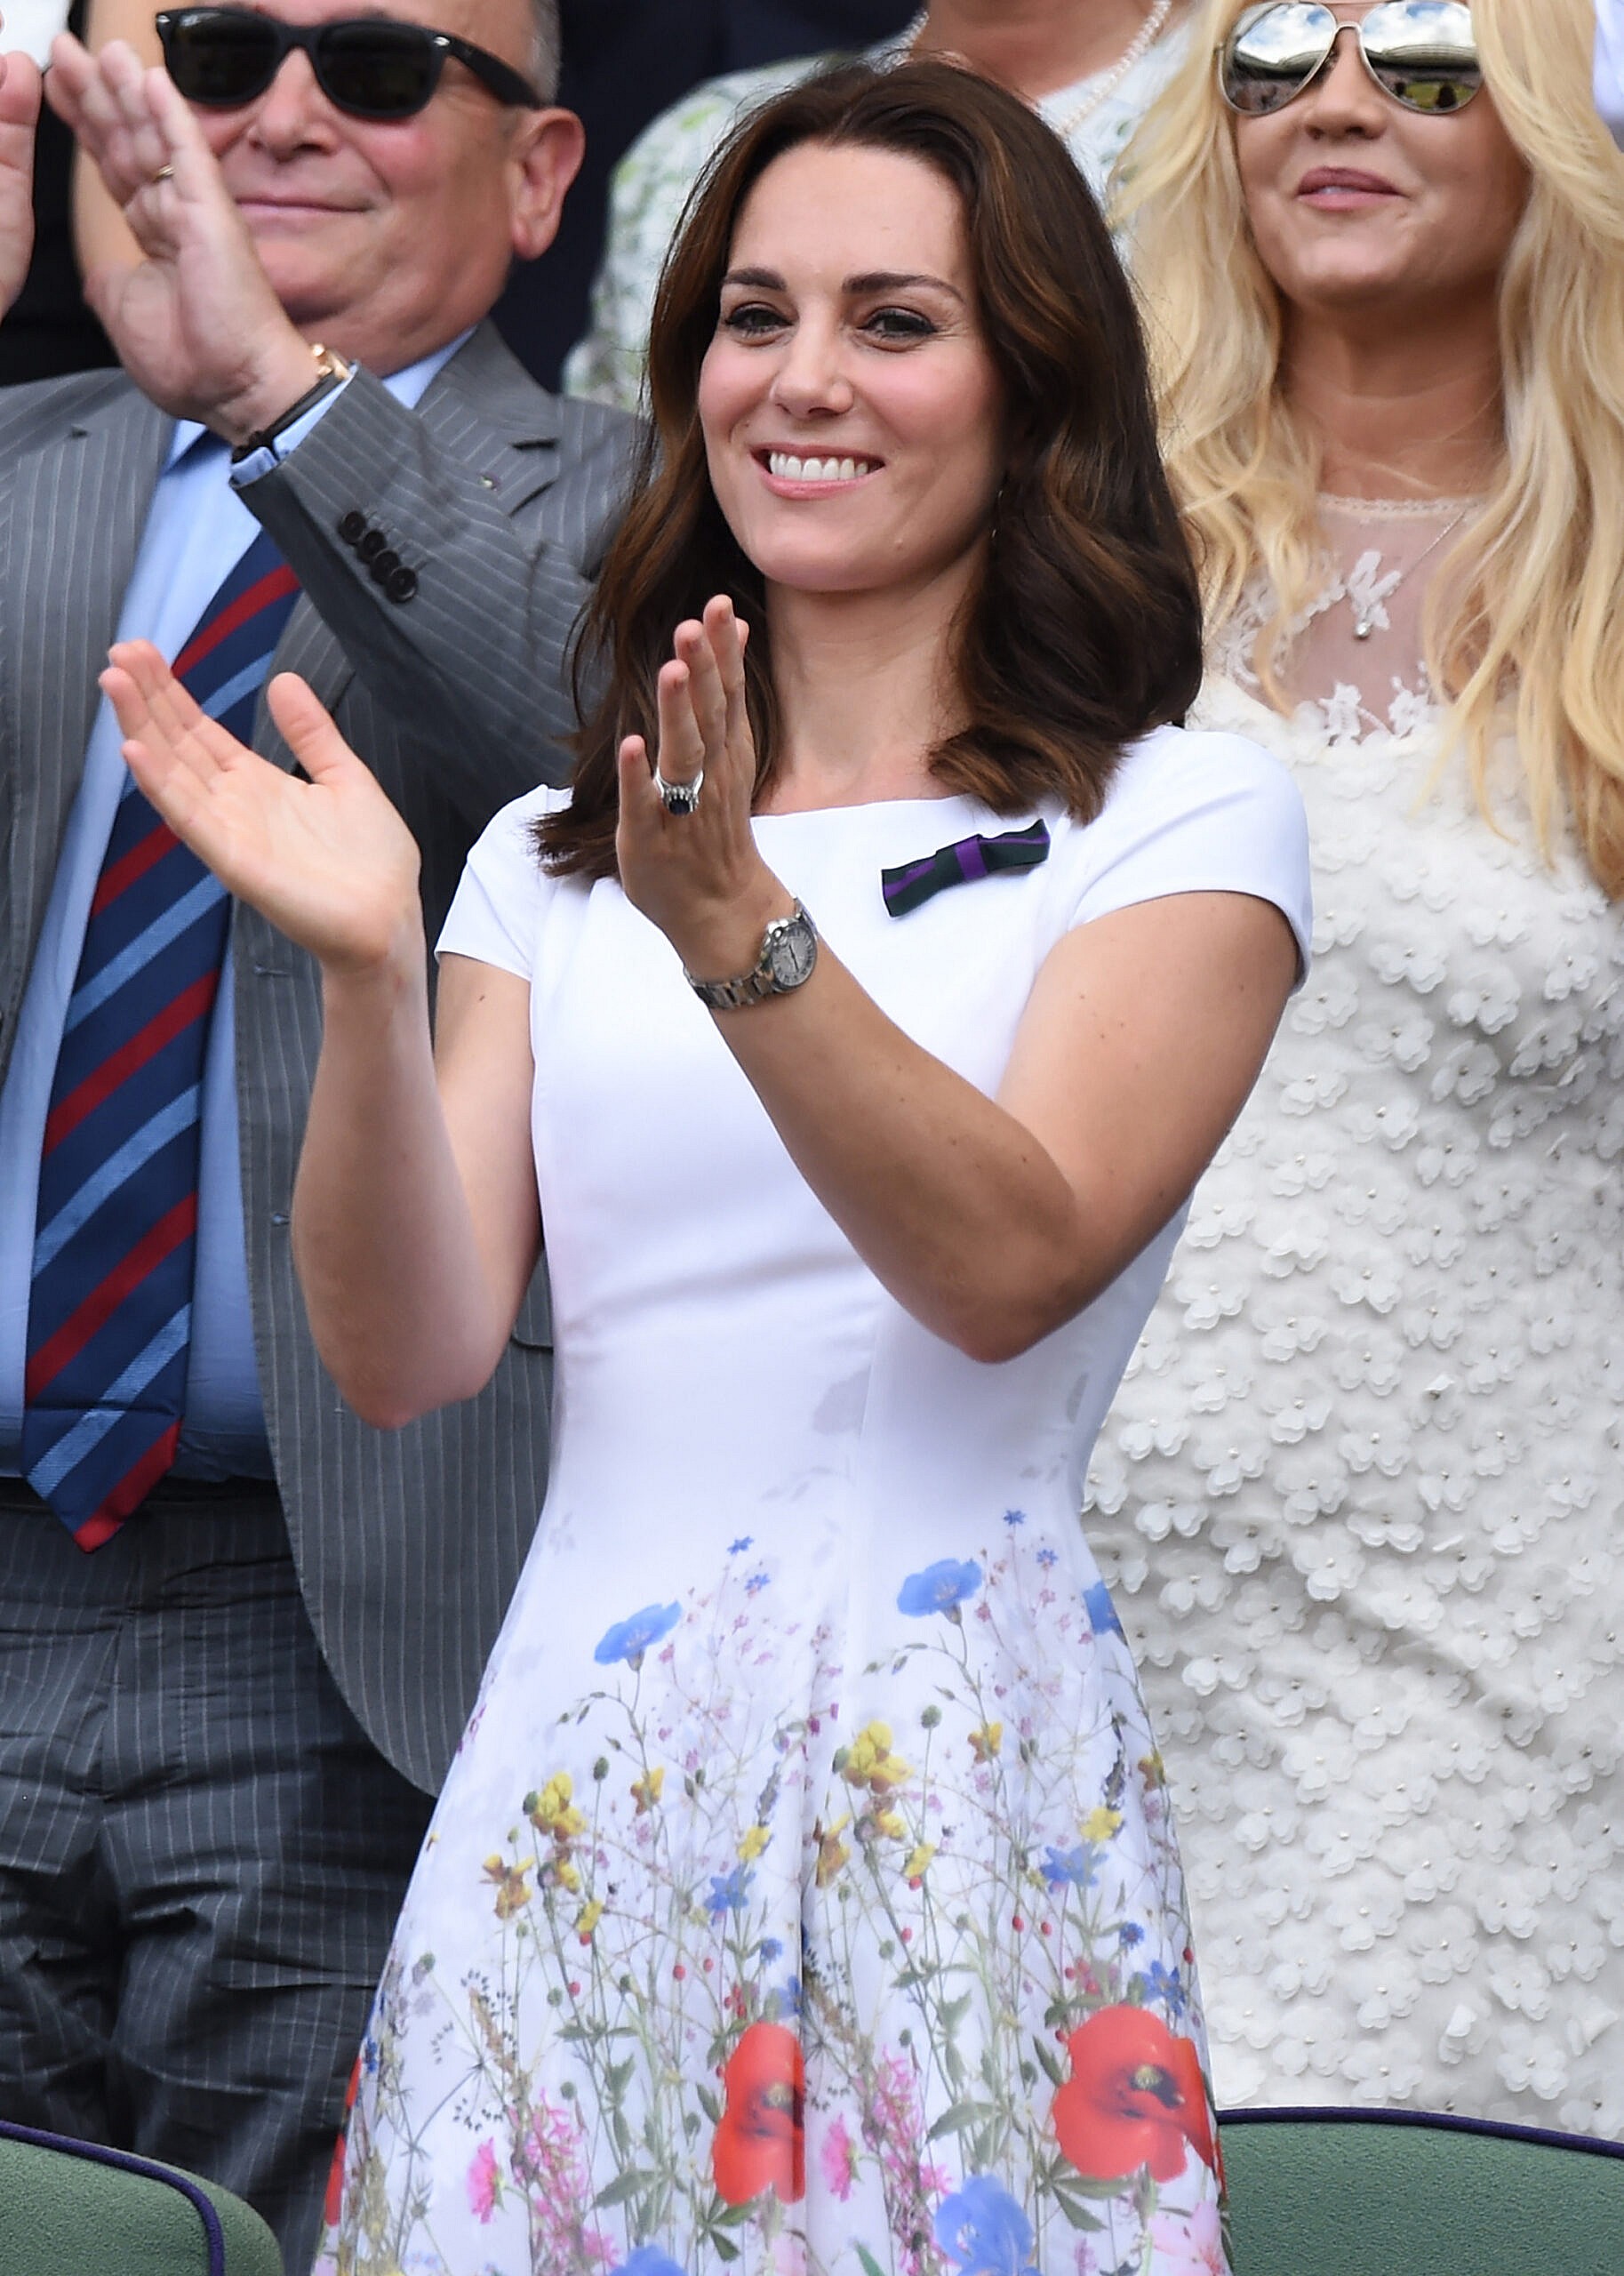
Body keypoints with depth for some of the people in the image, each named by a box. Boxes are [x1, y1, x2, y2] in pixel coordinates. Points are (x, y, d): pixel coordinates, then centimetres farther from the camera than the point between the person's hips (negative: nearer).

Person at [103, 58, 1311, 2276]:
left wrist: (743, 931, -24)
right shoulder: (555, 858, 14)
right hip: (574, 1772, 3)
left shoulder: (1181, 821, 3)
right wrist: (367, 973, -12)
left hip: (951, 1779, -3)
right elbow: (408, 1351, 3)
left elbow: (1012, 1264, -12)